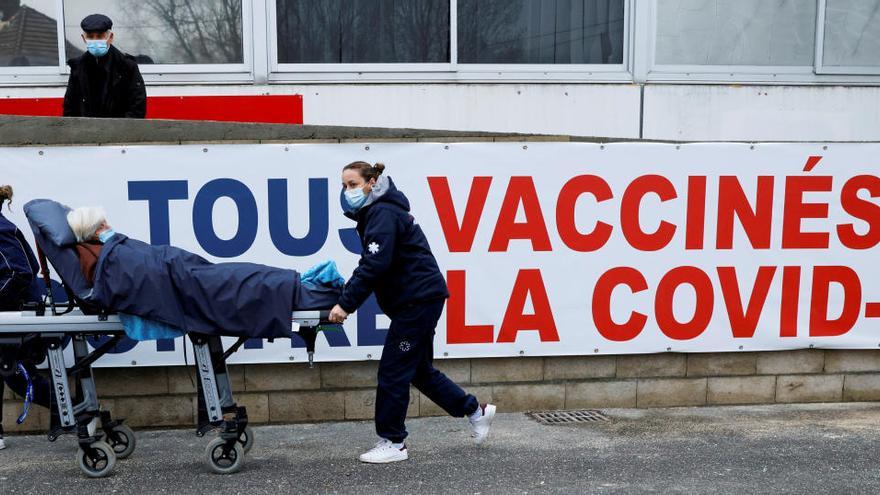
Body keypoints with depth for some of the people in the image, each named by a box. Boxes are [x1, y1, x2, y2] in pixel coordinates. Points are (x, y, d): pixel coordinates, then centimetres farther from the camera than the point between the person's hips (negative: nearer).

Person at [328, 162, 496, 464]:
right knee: (419, 369, 17)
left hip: (419, 299, -10)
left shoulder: (382, 213, -16)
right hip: (419, 299, 10)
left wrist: (346, 304, -27)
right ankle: (475, 411, 28)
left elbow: (374, 265, -27)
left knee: (393, 370, -4)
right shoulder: (375, 211, 15)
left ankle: (392, 443, 7)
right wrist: (352, 286, 10)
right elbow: (373, 263, 21)